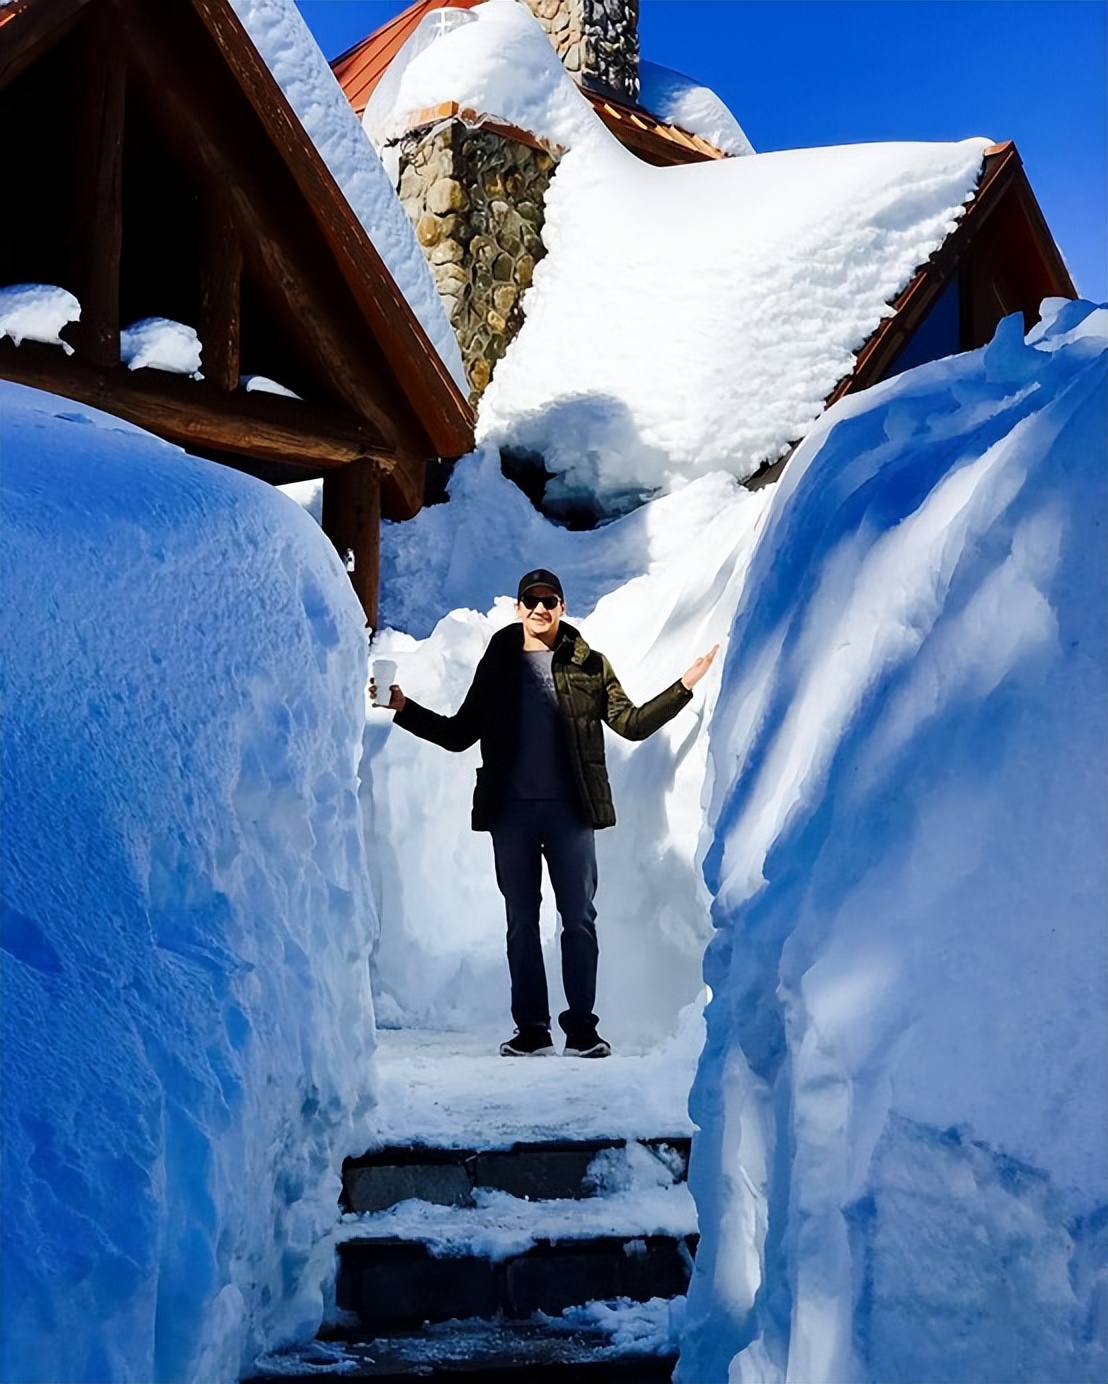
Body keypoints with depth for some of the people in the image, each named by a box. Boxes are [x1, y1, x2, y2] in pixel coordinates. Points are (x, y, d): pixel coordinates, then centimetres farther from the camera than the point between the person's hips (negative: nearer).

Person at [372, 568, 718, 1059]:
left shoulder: (588, 664, 6)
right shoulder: (497, 664, 10)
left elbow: (632, 722, 4)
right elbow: (459, 734, 13)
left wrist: (683, 688, -6)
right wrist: (404, 709, 3)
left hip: (569, 812, -1)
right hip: (512, 812, 1)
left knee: (580, 920, 1)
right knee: (522, 922, 6)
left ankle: (581, 1029, 10)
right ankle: (531, 1030, 14)